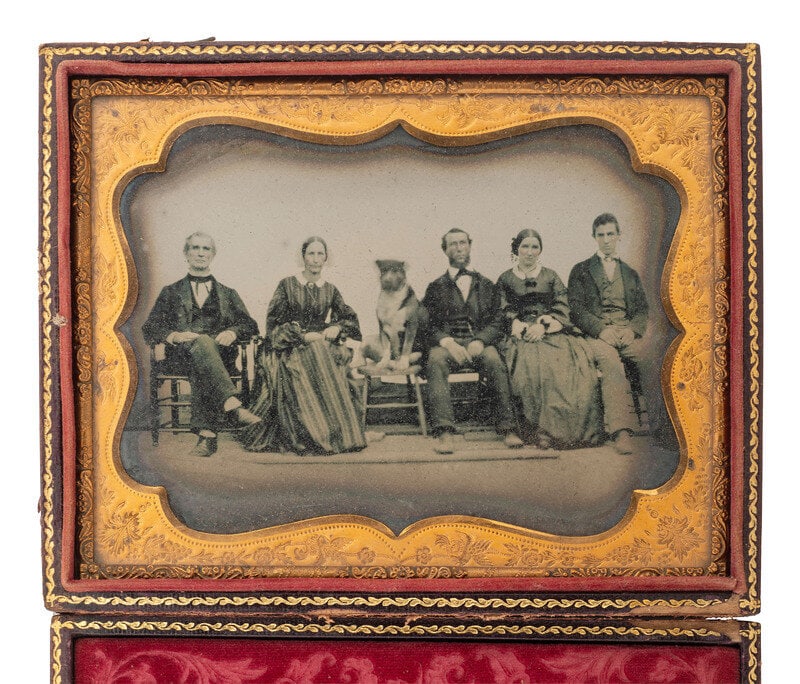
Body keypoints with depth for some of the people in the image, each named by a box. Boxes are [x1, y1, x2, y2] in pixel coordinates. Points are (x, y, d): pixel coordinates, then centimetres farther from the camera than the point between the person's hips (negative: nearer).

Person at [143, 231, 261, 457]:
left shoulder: (228, 294, 27)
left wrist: (232, 332, -11)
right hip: (181, 354, -1)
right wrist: (175, 336, -11)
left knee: (201, 372, -38)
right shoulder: (171, 293, 24)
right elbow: (149, 328, 11)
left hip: (221, 352, 1)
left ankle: (206, 434, -49)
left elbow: (250, 325, 14)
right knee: (202, 342, -38)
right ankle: (233, 406, -54)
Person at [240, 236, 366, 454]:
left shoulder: (330, 290, 14)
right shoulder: (287, 285, 4)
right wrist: (303, 335, -14)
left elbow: (350, 318, 17)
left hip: (321, 344, 3)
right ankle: (315, 436, -33)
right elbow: (274, 322, -3)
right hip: (290, 347, -3)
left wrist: (336, 327, -6)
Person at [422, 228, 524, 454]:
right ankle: (444, 433, -46)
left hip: (480, 342, 0)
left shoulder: (486, 286, 21)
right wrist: (448, 342, -13)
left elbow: (497, 320, 10)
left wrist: (480, 341, -11)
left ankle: (508, 429, -38)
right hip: (446, 343, 0)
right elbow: (427, 325, 8)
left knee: (496, 363, -35)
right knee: (435, 362, -36)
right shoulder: (436, 287, 19)